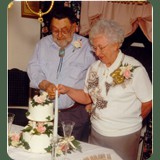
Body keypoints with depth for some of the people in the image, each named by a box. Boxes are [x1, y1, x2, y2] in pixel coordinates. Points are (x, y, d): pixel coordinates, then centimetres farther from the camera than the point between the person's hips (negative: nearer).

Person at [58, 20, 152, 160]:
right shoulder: (94, 68, 1)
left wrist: (131, 122, 2)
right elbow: (87, 97, 8)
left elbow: (148, 102, -9)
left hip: (124, 136, -4)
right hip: (96, 132, 5)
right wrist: (67, 90, -7)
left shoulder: (134, 69, -17)